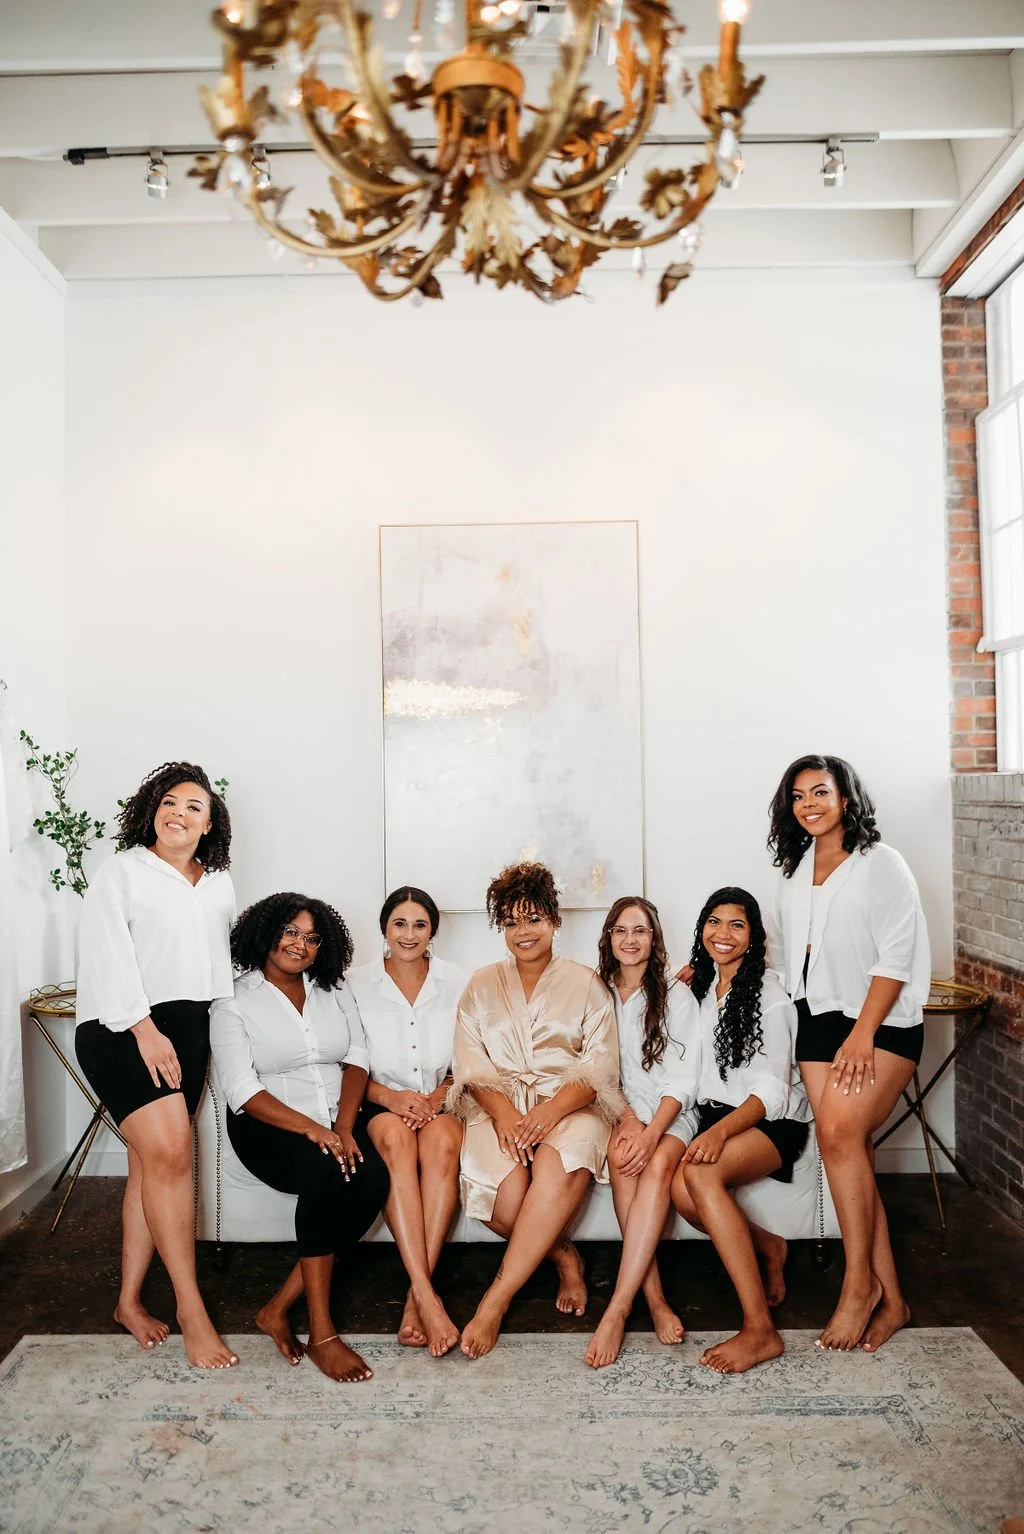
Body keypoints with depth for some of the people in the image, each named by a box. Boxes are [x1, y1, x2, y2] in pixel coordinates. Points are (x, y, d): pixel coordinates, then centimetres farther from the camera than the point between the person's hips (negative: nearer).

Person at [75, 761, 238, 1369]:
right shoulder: (122, 871, 1)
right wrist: (143, 1028, -16)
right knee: (170, 1151, -16)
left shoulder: (219, 884, 16)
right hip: (124, 1028, -5)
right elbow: (108, 954, -8)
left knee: (152, 1161, 6)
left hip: (190, 1029, 5)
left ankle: (130, 1300, 18)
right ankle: (191, 1308, -8)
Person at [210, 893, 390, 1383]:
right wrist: (312, 1129, -23)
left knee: (373, 1178, -27)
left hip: (338, 1119, 4)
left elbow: (356, 1059, 6)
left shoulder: (334, 990, 13)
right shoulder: (234, 1002, -2)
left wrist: (344, 1127, -12)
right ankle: (321, 1335, -25)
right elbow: (242, 1090, -11)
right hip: (269, 1126, -4)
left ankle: (279, 1308, -16)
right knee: (325, 1172, -34)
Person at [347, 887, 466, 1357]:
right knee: (396, 1139, -36)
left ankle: (416, 1295, -31)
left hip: (441, 1102, 1)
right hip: (382, 1103, -1)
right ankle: (427, 1297, -39)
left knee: (442, 1141, -34)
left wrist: (440, 1096, -11)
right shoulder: (357, 984, 1)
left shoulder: (456, 983, 4)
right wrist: (389, 1096, -16)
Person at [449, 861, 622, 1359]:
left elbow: (601, 1067, 1)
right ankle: (564, 1258, 0)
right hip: (500, 1105, 1)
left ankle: (495, 1301, -27)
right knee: (506, 1191, -31)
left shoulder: (585, 983, 12)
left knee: (557, 1166, -37)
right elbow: (470, 1065, 6)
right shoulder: (482, 986, 18)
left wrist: (552, 1110, -18)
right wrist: (502, 1111, -15)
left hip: (569, 1106, -1)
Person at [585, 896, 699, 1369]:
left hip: (670, 1112, -1)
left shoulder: (676, 995, 3)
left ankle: (617, 1309, -36)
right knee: (621, 1154, -33)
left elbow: (682, 1078, -5)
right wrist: (626, 1118, -14)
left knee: (659, 1163, -33)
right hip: (616, 1110, 1)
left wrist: (652, 1132, -22)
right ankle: (653, 1295, -27)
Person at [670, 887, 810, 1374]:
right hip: (716, 1115, 5)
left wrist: (720, 1131, -31)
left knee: (699, 1173, -34)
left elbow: (771, 1091, -16)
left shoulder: (768, 995, -9)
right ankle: (767, 1248, 3)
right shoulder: (697, 986, 11)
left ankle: (760, 1329, -30)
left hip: (771, 1121, -5)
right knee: (681, 1190, -27)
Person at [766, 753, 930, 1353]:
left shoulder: (880, 864, -5)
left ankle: (861, 1282, -9)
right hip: (819, 1018, 5)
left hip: (883, 1022, -5)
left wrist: (862, 1034, -17)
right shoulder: (794, 871, 13)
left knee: (840, 1130, -22)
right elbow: (780, 947, 21)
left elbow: (895, 958, -11)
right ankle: (891, 1299, 9)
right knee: (851, 1150, 0)